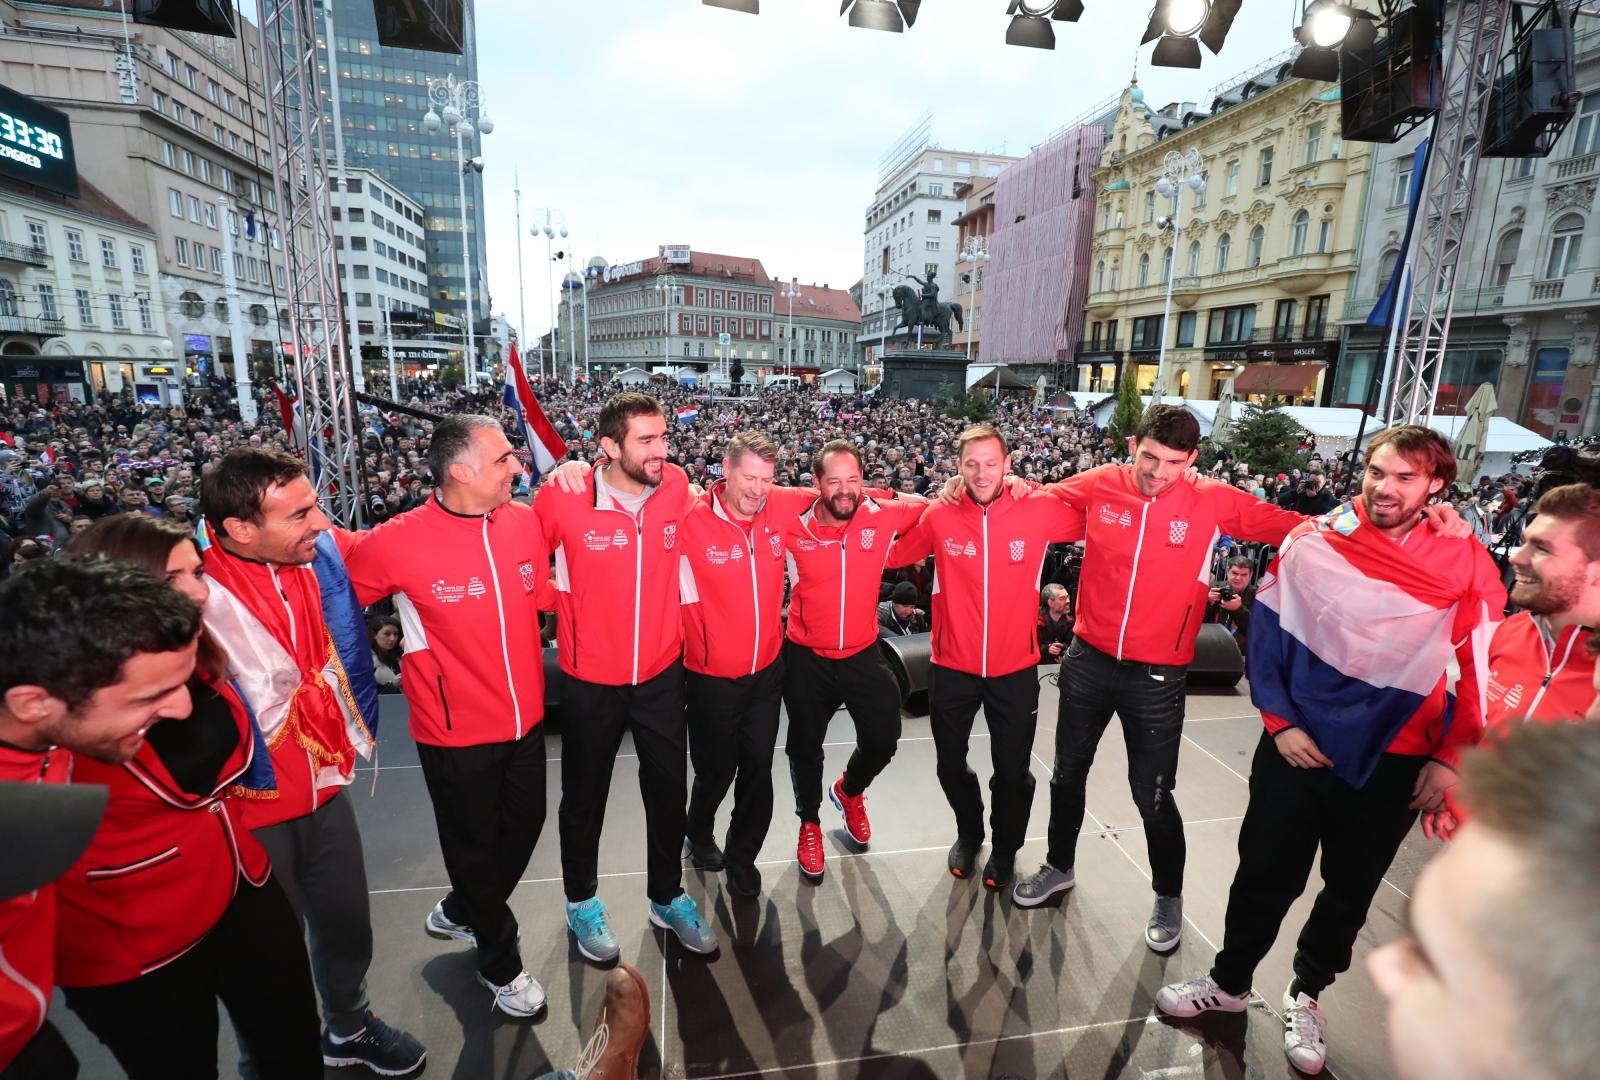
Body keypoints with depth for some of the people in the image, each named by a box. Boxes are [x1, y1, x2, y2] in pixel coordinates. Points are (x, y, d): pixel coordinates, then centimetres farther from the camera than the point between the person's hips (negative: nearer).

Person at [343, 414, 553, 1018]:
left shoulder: (525, 522, -7)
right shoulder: (398, 543, -20)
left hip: (525, 719, 5)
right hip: (455, 732, -5)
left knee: (523, 828, 22)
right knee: (475, 846, 16)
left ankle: (458, 914, 52)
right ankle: (500, 961, 42)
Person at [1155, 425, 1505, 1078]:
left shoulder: (1467, 564, -8)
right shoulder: (1313, 542, -8)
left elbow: (1482, 671, -1)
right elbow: (1267, 634, -2)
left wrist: (1449, 759, -4)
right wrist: (1279, 721, -8)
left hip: (1392, 765, 1)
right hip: (1298, 747, 0)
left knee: (1350, 890, 18)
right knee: (1265, 875, 13)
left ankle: (1307, 994, 43)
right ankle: (1230, 982, 36)